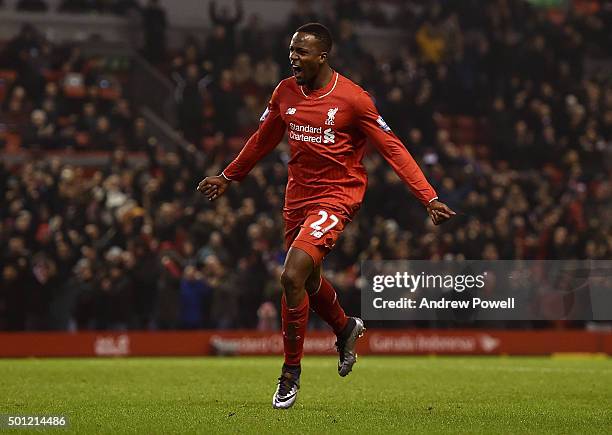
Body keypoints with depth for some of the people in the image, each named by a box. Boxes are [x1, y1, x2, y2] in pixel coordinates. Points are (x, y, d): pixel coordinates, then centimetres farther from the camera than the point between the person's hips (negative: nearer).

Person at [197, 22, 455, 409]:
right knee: (308, 280, 19)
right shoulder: (285, 93, 2)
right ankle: (346, 327, 52)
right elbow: (263, 140, 20)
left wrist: (429, 198, -15)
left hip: (337, 196, -6)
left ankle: (291, 371, -4)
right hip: (299, 193, 6)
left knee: (292, 276, -20)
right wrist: (228, 177, 28)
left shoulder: (352, 98, -14)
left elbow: (392, 148, -11)